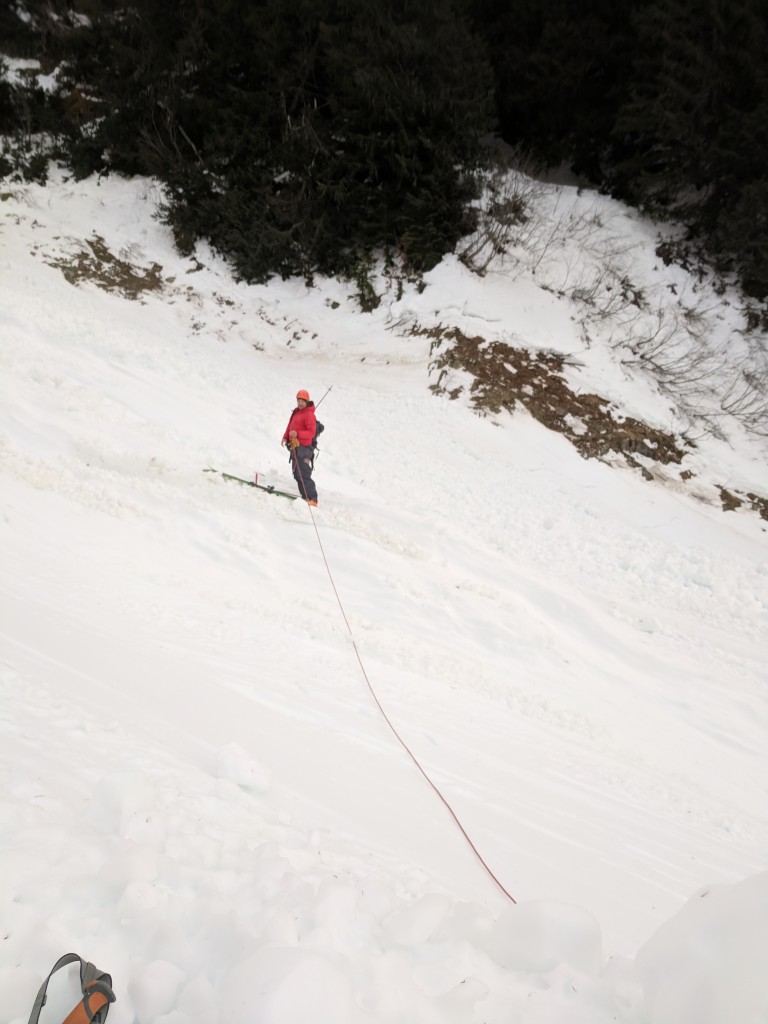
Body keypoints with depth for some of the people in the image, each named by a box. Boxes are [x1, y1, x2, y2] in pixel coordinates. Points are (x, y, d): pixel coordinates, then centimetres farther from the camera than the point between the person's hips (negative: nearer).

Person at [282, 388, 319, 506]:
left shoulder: (309, 414, -13)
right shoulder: (296, 412, 15)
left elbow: (312, 432, -21)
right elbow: (290, 426, 25)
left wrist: (297, 434, -31)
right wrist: (285, 437, 13)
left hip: (303, 448, -10)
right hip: (294, 447, 10)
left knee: (303, 474, -14)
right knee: (297, 474, 12)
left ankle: (312, 499, -14)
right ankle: (305, 497, 18)